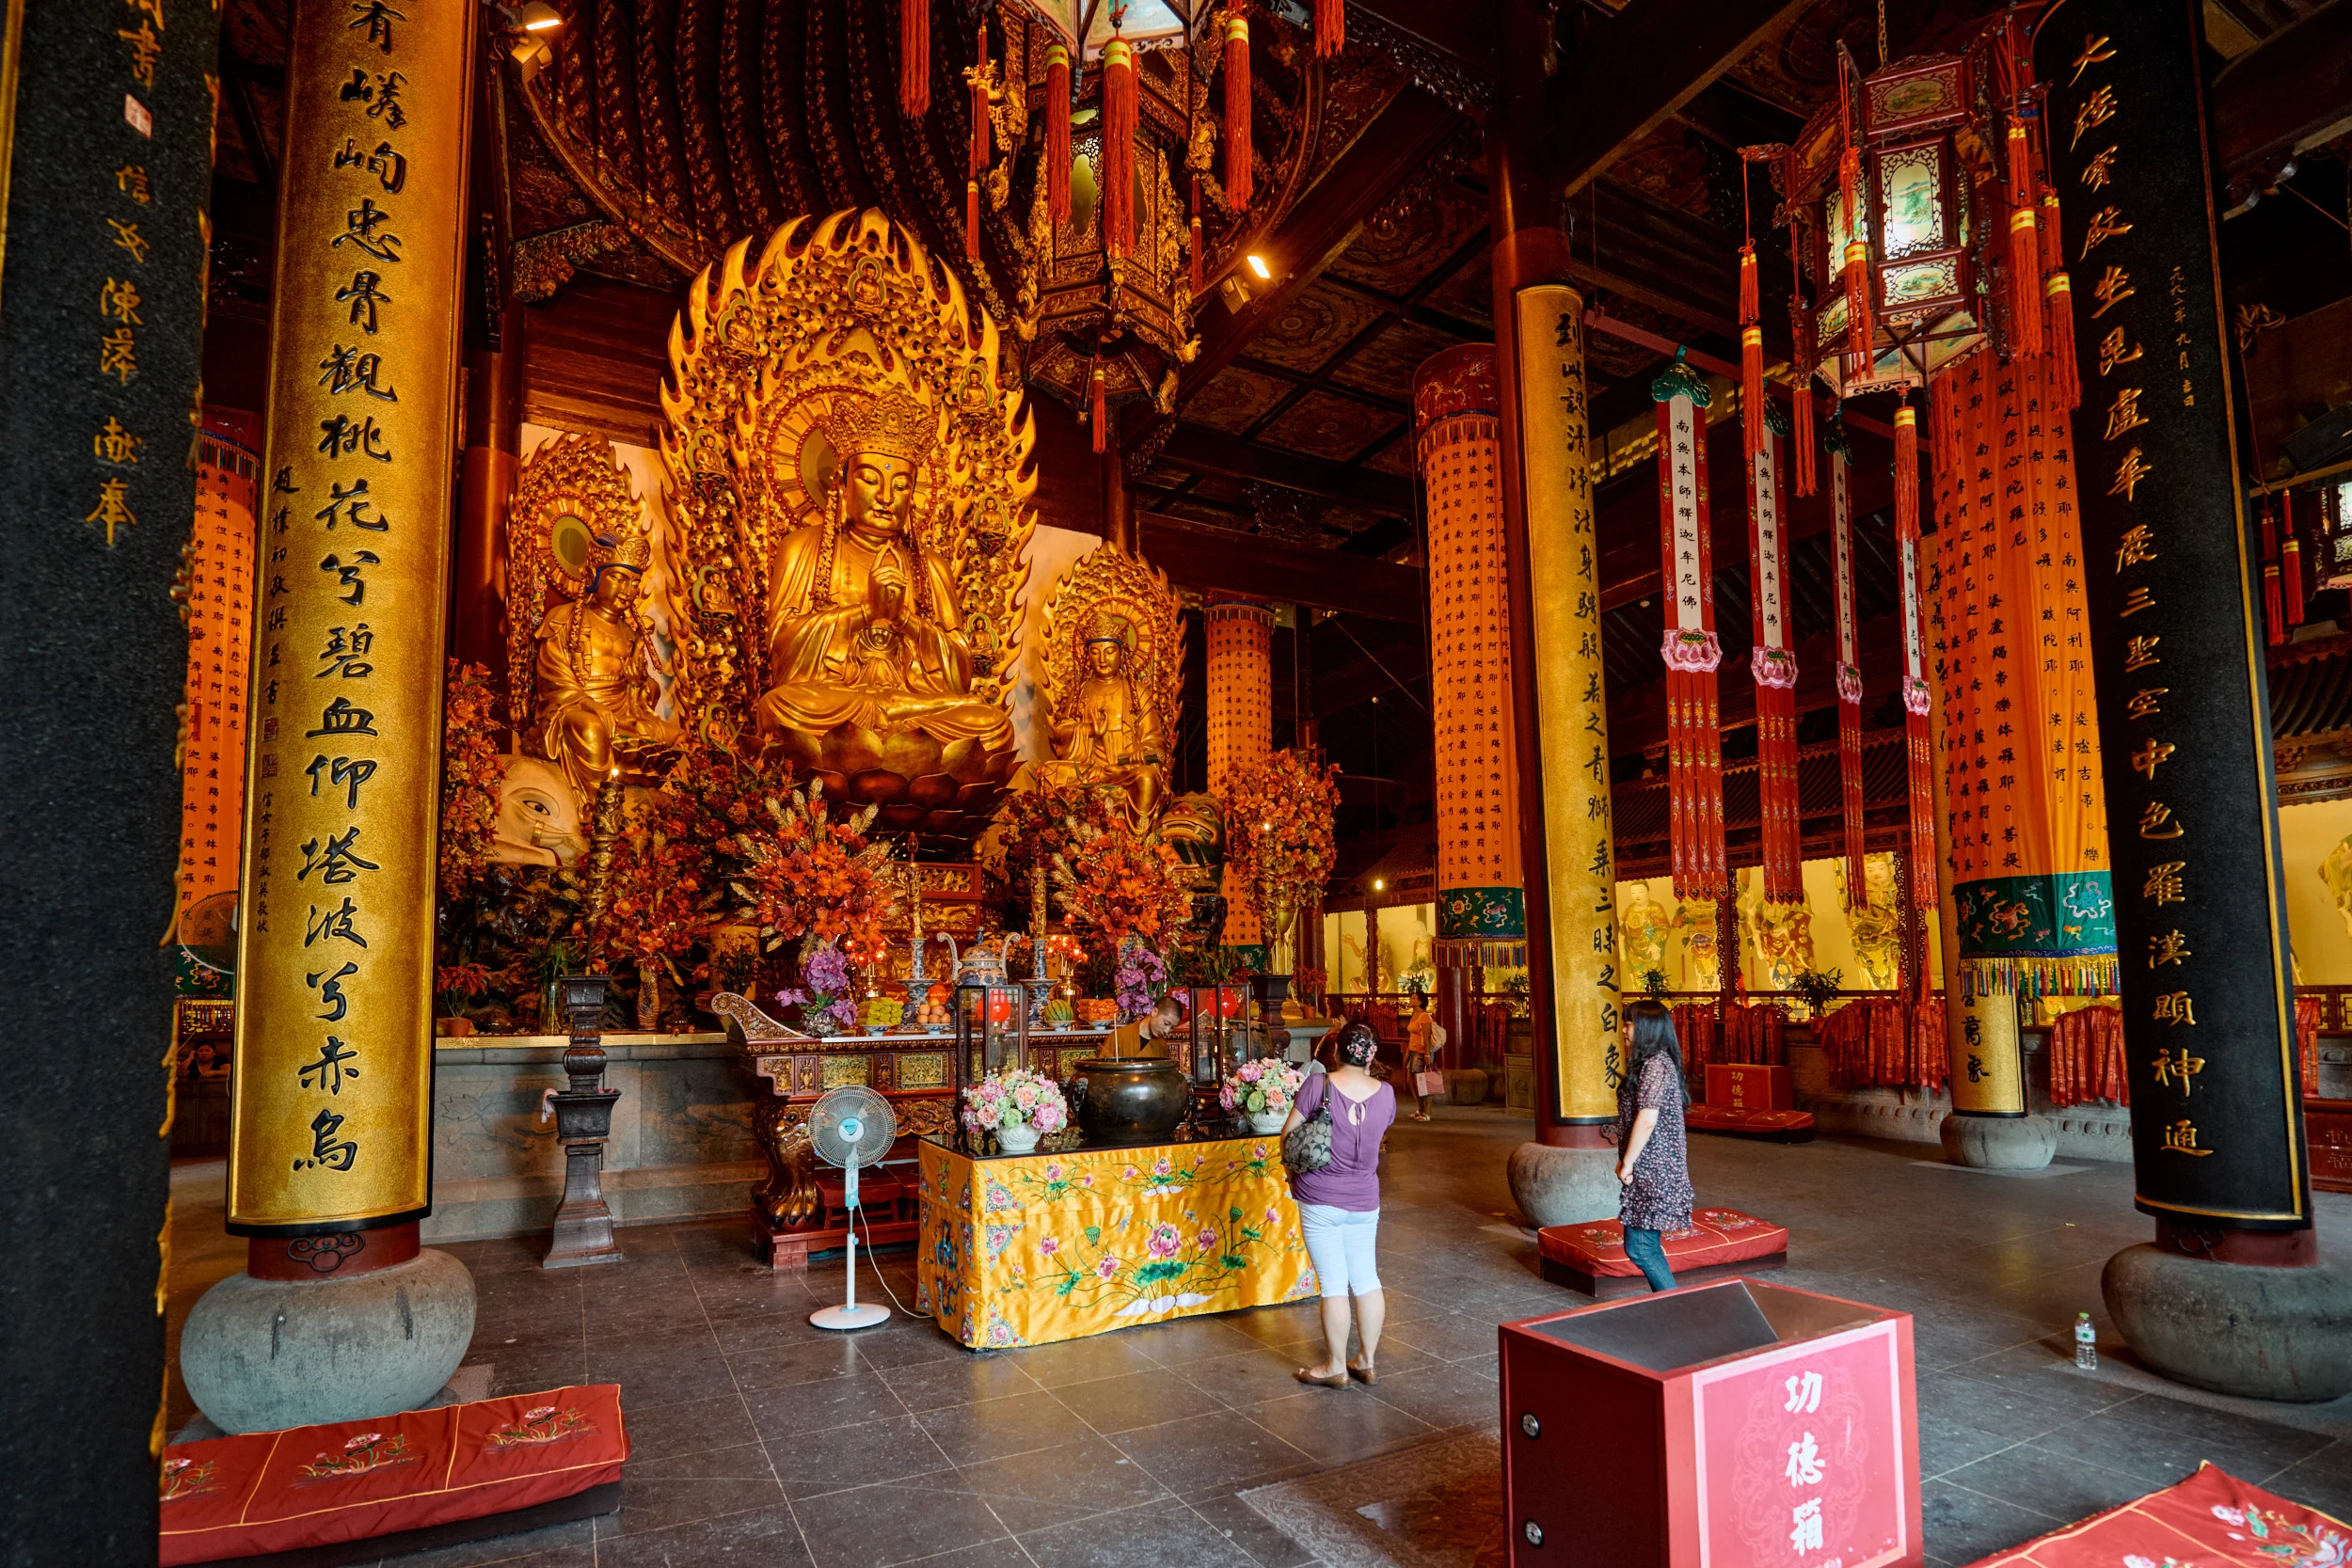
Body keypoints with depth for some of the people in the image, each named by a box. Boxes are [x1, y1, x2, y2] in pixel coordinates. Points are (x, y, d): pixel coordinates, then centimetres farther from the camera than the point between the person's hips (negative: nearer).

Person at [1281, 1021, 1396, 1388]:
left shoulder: (1319, 1085, -15)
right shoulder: (1385, 1094, -4)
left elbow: (1288, 1133, -8)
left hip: (1320, 1200, -4)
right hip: (1364, 1200, 4)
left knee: (1334, 1284, 4)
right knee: (1366, 1279, 14)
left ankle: (1336, 1367, 15)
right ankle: (1368, 1361, 25)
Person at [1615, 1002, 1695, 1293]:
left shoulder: (1654, 1065, -18)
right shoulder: (1660, 1062, 14)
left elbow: (1646, 1120, -23)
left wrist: (1627, 1162, -15)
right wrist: (1627, 1160, 19)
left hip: (1652, 1170, -10)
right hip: (1653, 1170, 10)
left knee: (1638, 1247, -5)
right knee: (1647, 1244, 15)